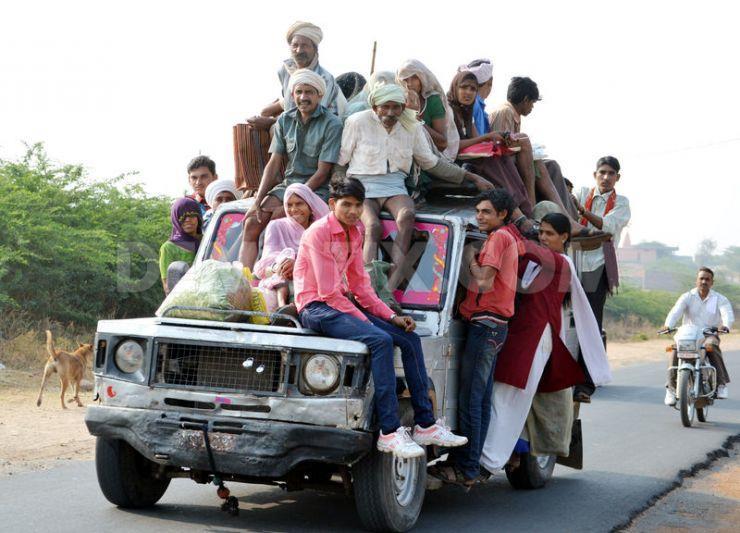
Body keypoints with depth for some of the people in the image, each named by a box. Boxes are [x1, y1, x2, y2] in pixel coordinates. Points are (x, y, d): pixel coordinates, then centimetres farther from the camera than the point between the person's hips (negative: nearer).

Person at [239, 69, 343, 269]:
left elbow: (323, 172, -11)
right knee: (252, 223, -15)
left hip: (316, 189, -5)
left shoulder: (331, 124, -8)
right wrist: (258, 200, -5)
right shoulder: (285, 120, 9)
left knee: (278, 217, -30)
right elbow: (273, 164, 7)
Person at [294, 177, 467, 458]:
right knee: (380, 340, -30)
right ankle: (389, 432, -30)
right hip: (316, 307, -9)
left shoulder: (355, 232, 11)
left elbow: (359, 285, 14)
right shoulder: (319, 232, -14)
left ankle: (426, 425, 1)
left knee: (410, 339, -1)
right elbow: (329, 292, -19)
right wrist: (365, 322, -19)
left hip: (341, 304, 9)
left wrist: (391, 316, 3)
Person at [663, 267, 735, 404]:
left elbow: (728, 314, -15)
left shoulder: (719, 299, 4)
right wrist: (668, 326, -35)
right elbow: (676, 311, -13)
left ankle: (721, 384, -26)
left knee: (712, 346, -35)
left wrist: (725, 326, -40)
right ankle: (671, 387, -24)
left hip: (709, 334, -1)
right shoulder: (687, 297, 4)